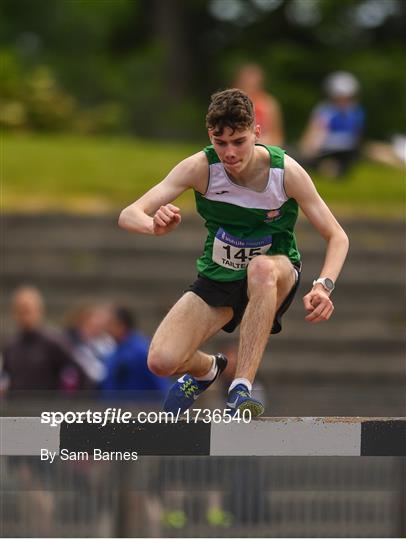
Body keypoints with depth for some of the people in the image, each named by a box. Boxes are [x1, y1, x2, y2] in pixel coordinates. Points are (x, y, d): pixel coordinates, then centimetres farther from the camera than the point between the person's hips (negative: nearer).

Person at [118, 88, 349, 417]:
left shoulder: (286, 171, -19)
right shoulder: (201, 168, -18)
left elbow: (337, 237, -12)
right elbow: (128, 216, -20)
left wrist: (323, 286, -33)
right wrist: (155, 225, -46)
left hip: (277, 275, -2)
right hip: (218, 278, 2)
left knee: (261, 268, -41)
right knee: (161, 362, -19)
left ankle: (242, 389, -35)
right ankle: (207, 370, 21)